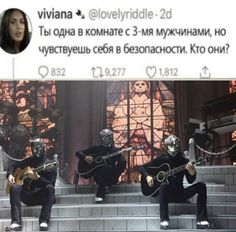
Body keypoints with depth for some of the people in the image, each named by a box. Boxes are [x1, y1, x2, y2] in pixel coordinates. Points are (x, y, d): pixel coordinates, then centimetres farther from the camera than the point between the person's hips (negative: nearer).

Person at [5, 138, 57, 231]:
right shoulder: (28, 161, 12)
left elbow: (51, 184, -14)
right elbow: (13, 166, 21)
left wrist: (37, 177, -29)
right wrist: (10, 175, -2)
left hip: (42, 196, -3)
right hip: (27, 194, 4)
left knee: (50, 188, -34)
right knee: (14, 187, -25)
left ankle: (44, 221, -39)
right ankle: (16, 222, -36)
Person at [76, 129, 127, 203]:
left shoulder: (116, 151, 11)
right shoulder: (96, 149, 12)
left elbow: (122, 168, 3)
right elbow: (78, 153, 13)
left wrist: (123, 158, -16)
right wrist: (85, 157, -8)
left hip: (111, 177, 2)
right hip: (98, 176, -2)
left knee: (122, 163, -28)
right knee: (107, 167, -34)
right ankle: (99, 196, -37)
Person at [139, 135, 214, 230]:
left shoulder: (184, 161, 3)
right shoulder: (161, 159, 0)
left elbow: (190, 181, -2)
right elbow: (142, 168, 6)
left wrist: (192, 172, -24)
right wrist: (147, 177, -14)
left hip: (180, 194, 3)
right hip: (167, 194, -2)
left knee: (201, 185, -17)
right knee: (163, 185, -36)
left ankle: (201, 221, -25)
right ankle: (164, 221, -40)